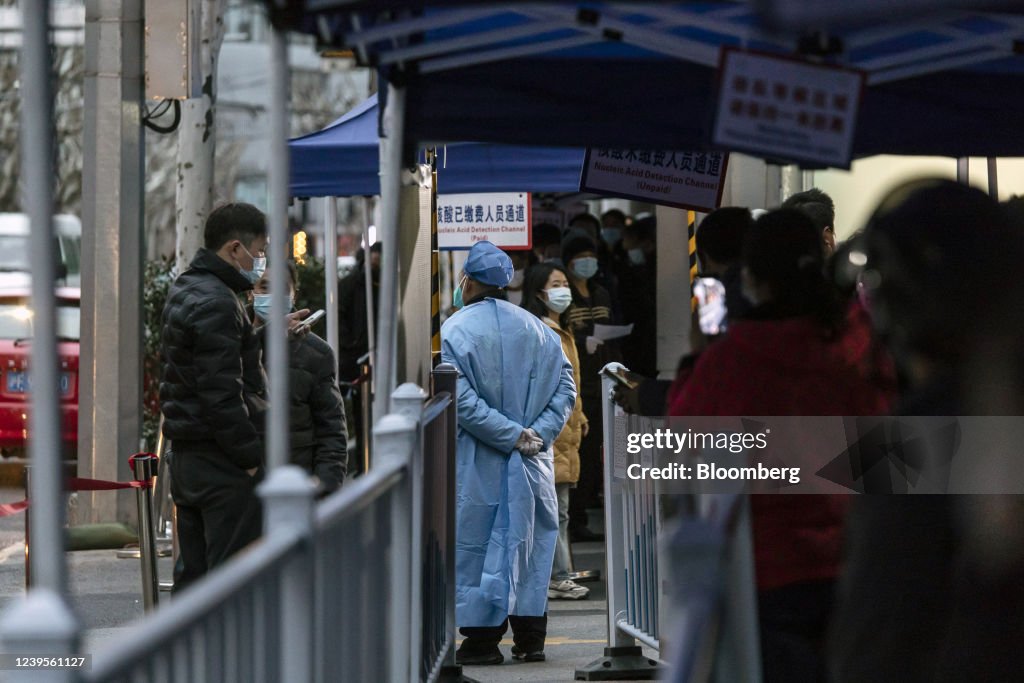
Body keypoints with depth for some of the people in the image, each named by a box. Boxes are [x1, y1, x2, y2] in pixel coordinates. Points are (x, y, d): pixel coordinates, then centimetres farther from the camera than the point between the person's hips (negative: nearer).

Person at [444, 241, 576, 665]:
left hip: (477, 463, -4)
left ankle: (483, 638, 0)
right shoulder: (536, 329, 8)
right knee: (530, 540, 11)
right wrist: (536, 434, -6)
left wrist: (514, 436, -16)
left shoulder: (455, 331, -8)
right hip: (532, 460, 4)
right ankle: (530, 636, 12)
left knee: (475, 542, 1)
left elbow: (461, 400, -18)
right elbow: (564, 387, 2)